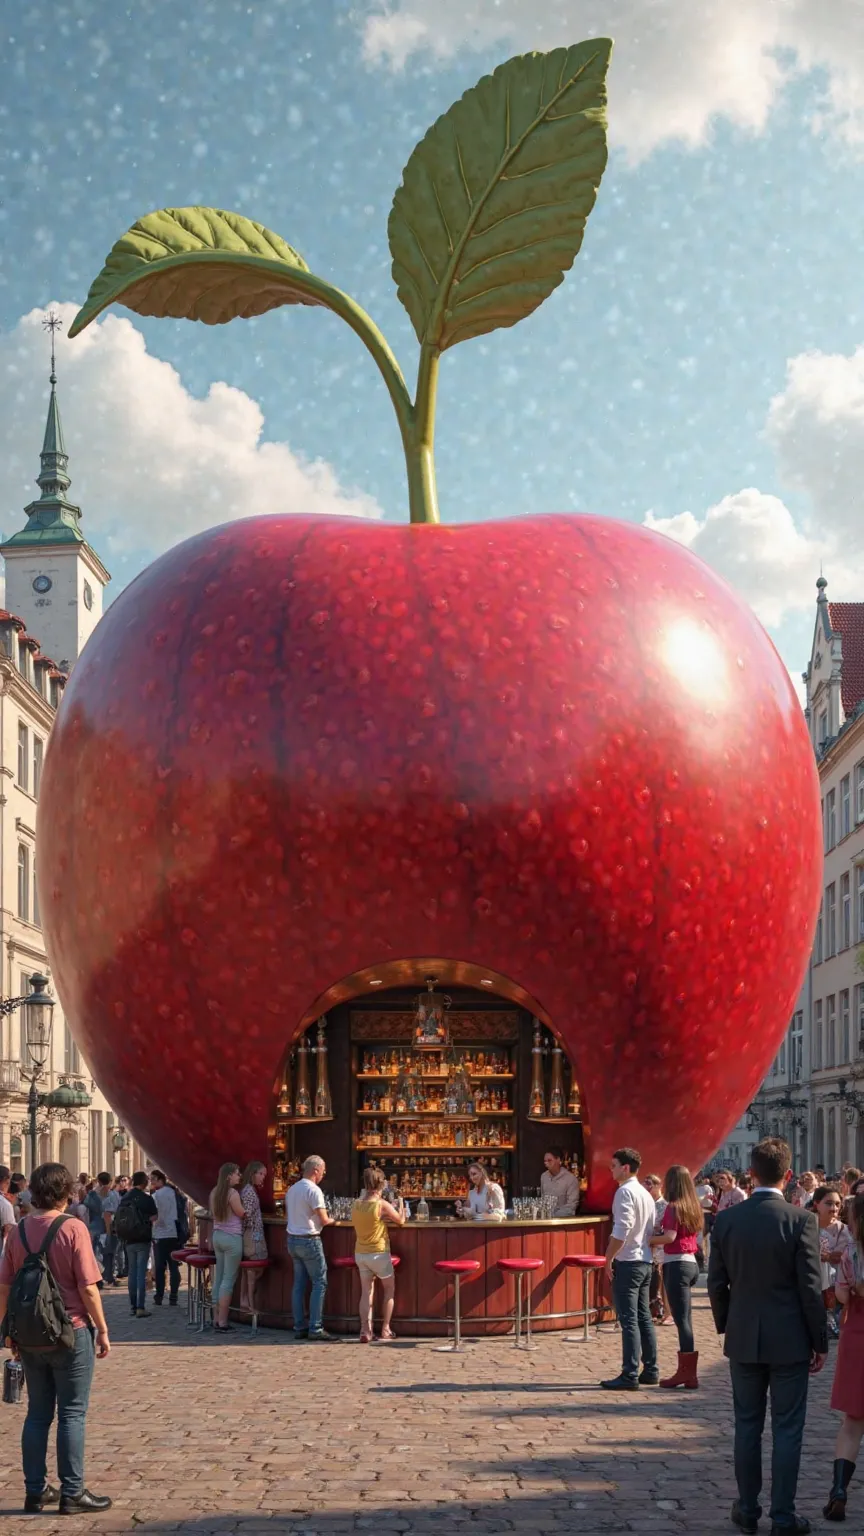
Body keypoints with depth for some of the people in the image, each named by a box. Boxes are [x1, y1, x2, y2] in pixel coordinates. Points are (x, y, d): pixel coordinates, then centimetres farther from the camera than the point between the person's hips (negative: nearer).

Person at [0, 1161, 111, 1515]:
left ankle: (35, 1491, 17)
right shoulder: (73, 1228, -13)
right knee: (71, 1414, 3)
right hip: (71, 1333, -5)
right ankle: (72, 1493, 7)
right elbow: (88, 1288, -14)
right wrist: (103, 1330, -5)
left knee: (37, 1413, 13)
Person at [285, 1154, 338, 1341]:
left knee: (299, 1284, 10)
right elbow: (323, 1220, -16)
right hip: (309, 1240, -8)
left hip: (292, 1239, 8)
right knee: (319, 1283, -4)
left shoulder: (292, 1189, 12)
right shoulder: (313, 1190, -15)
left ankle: (299, 1328, 11)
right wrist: (331, 1220, 4)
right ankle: (315, 1329, -8)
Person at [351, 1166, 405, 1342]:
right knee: (390, 1290, 13)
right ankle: (385, 1330, 11)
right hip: (379, 1253, -4)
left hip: (360, 1254, 4)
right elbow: (401, 1221, -2)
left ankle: (365, 1331, 1)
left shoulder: (356, 1205, 0)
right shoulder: (382, 1205, -16)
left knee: (366, 1292, 8)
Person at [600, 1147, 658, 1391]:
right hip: (645, 1261, 9)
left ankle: (630, 1375, -8)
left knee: (628, 1319, -8)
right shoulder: (645, 1193, 16)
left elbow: (621, 1230, -22)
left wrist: (608, 1258, -14)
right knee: (643, 1317, 14)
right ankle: (650, 1371, 18)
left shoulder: (625, 1192, -13)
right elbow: (652, 1230, 18)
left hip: (627, 1261, -9)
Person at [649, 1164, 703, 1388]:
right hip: (690, 1262, 8)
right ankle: (688, 1372, 15)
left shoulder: (673, 1207, -12)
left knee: (681, 1318, -6)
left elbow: (670, 1236, -21)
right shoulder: (693, 1207, 12)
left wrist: (648, 1239, -6)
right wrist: (658, 1243, 10)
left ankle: (686, 1372, -5)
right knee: (685, 1319, 12)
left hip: (676, 1264, -8)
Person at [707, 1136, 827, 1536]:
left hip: (743, 1339, 3)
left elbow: (716, 1283, 2)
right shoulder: (800, 1221, -13)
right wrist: (820, 1341, -1)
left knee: (747, 1425, 13)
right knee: (787, 1429, 5)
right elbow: (810, 1288, -11)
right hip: (789, 1341, -3)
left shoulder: (726, 1219, -3)